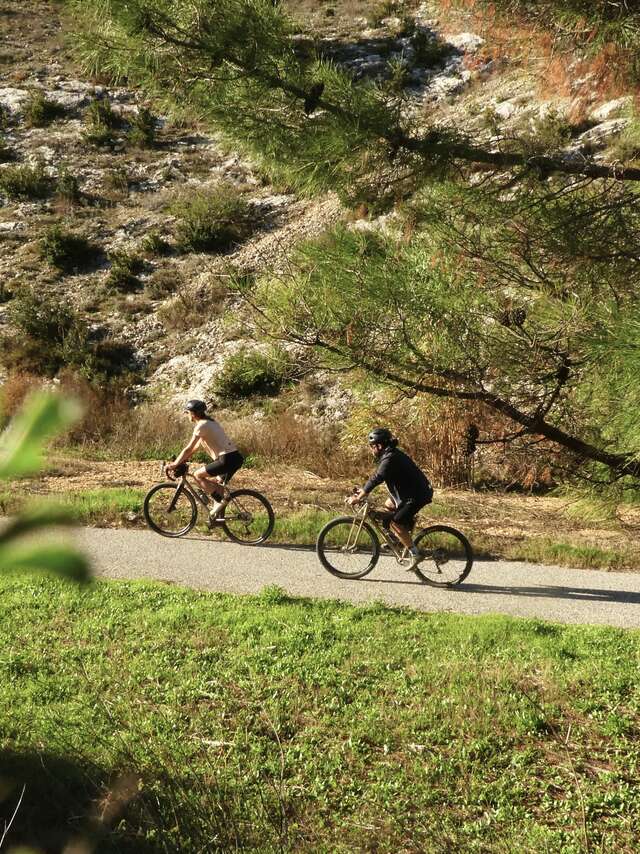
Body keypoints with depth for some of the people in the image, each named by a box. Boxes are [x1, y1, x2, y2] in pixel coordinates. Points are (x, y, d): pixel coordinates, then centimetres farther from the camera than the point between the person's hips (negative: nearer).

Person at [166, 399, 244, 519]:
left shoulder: (201, 426, -10)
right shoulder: (209, 421, 20)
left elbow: (188, 449, -9)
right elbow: (198, 444, 26)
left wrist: (175, 464, -2)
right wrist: (183, 460, 25)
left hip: (227, 459, -10)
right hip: (236, 457, 10)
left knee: (197, 475, -3)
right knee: (216, 483, 24)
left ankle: (220, 501, -5)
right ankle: (217, 515, 24)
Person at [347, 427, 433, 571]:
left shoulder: (390, 459, -21)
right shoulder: (390, 454, 11)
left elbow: (376, 479, -26)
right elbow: (377, 476, 19)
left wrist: (358, 498, -22)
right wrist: (362, 489, 14)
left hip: (418, 494, -10)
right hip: (410, 490, 10)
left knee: (395, 522, -11)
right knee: (388, 506, 17)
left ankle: (416, 554, -7)